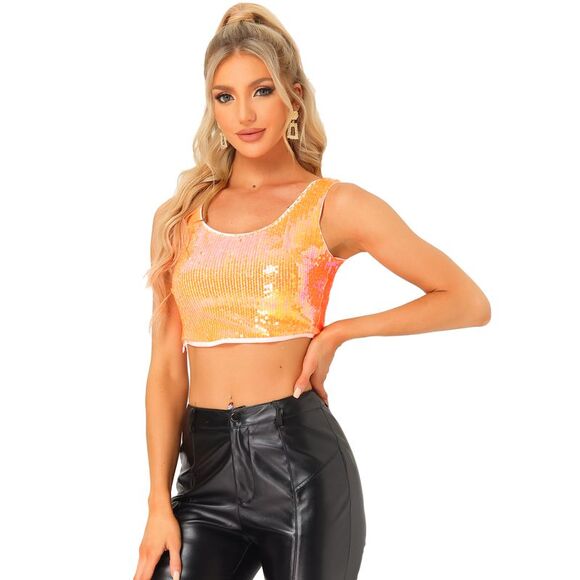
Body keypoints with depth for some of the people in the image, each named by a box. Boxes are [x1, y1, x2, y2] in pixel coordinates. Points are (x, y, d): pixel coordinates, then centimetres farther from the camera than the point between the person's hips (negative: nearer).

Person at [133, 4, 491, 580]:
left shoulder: (333, 205, 1)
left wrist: (337, 334, -5)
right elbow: (166, 366, 6)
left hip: (298, 461, -2)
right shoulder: (180, 216, 10)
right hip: (206, 468, 3)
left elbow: (469, 302, 1)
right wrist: (160, 503, -1)